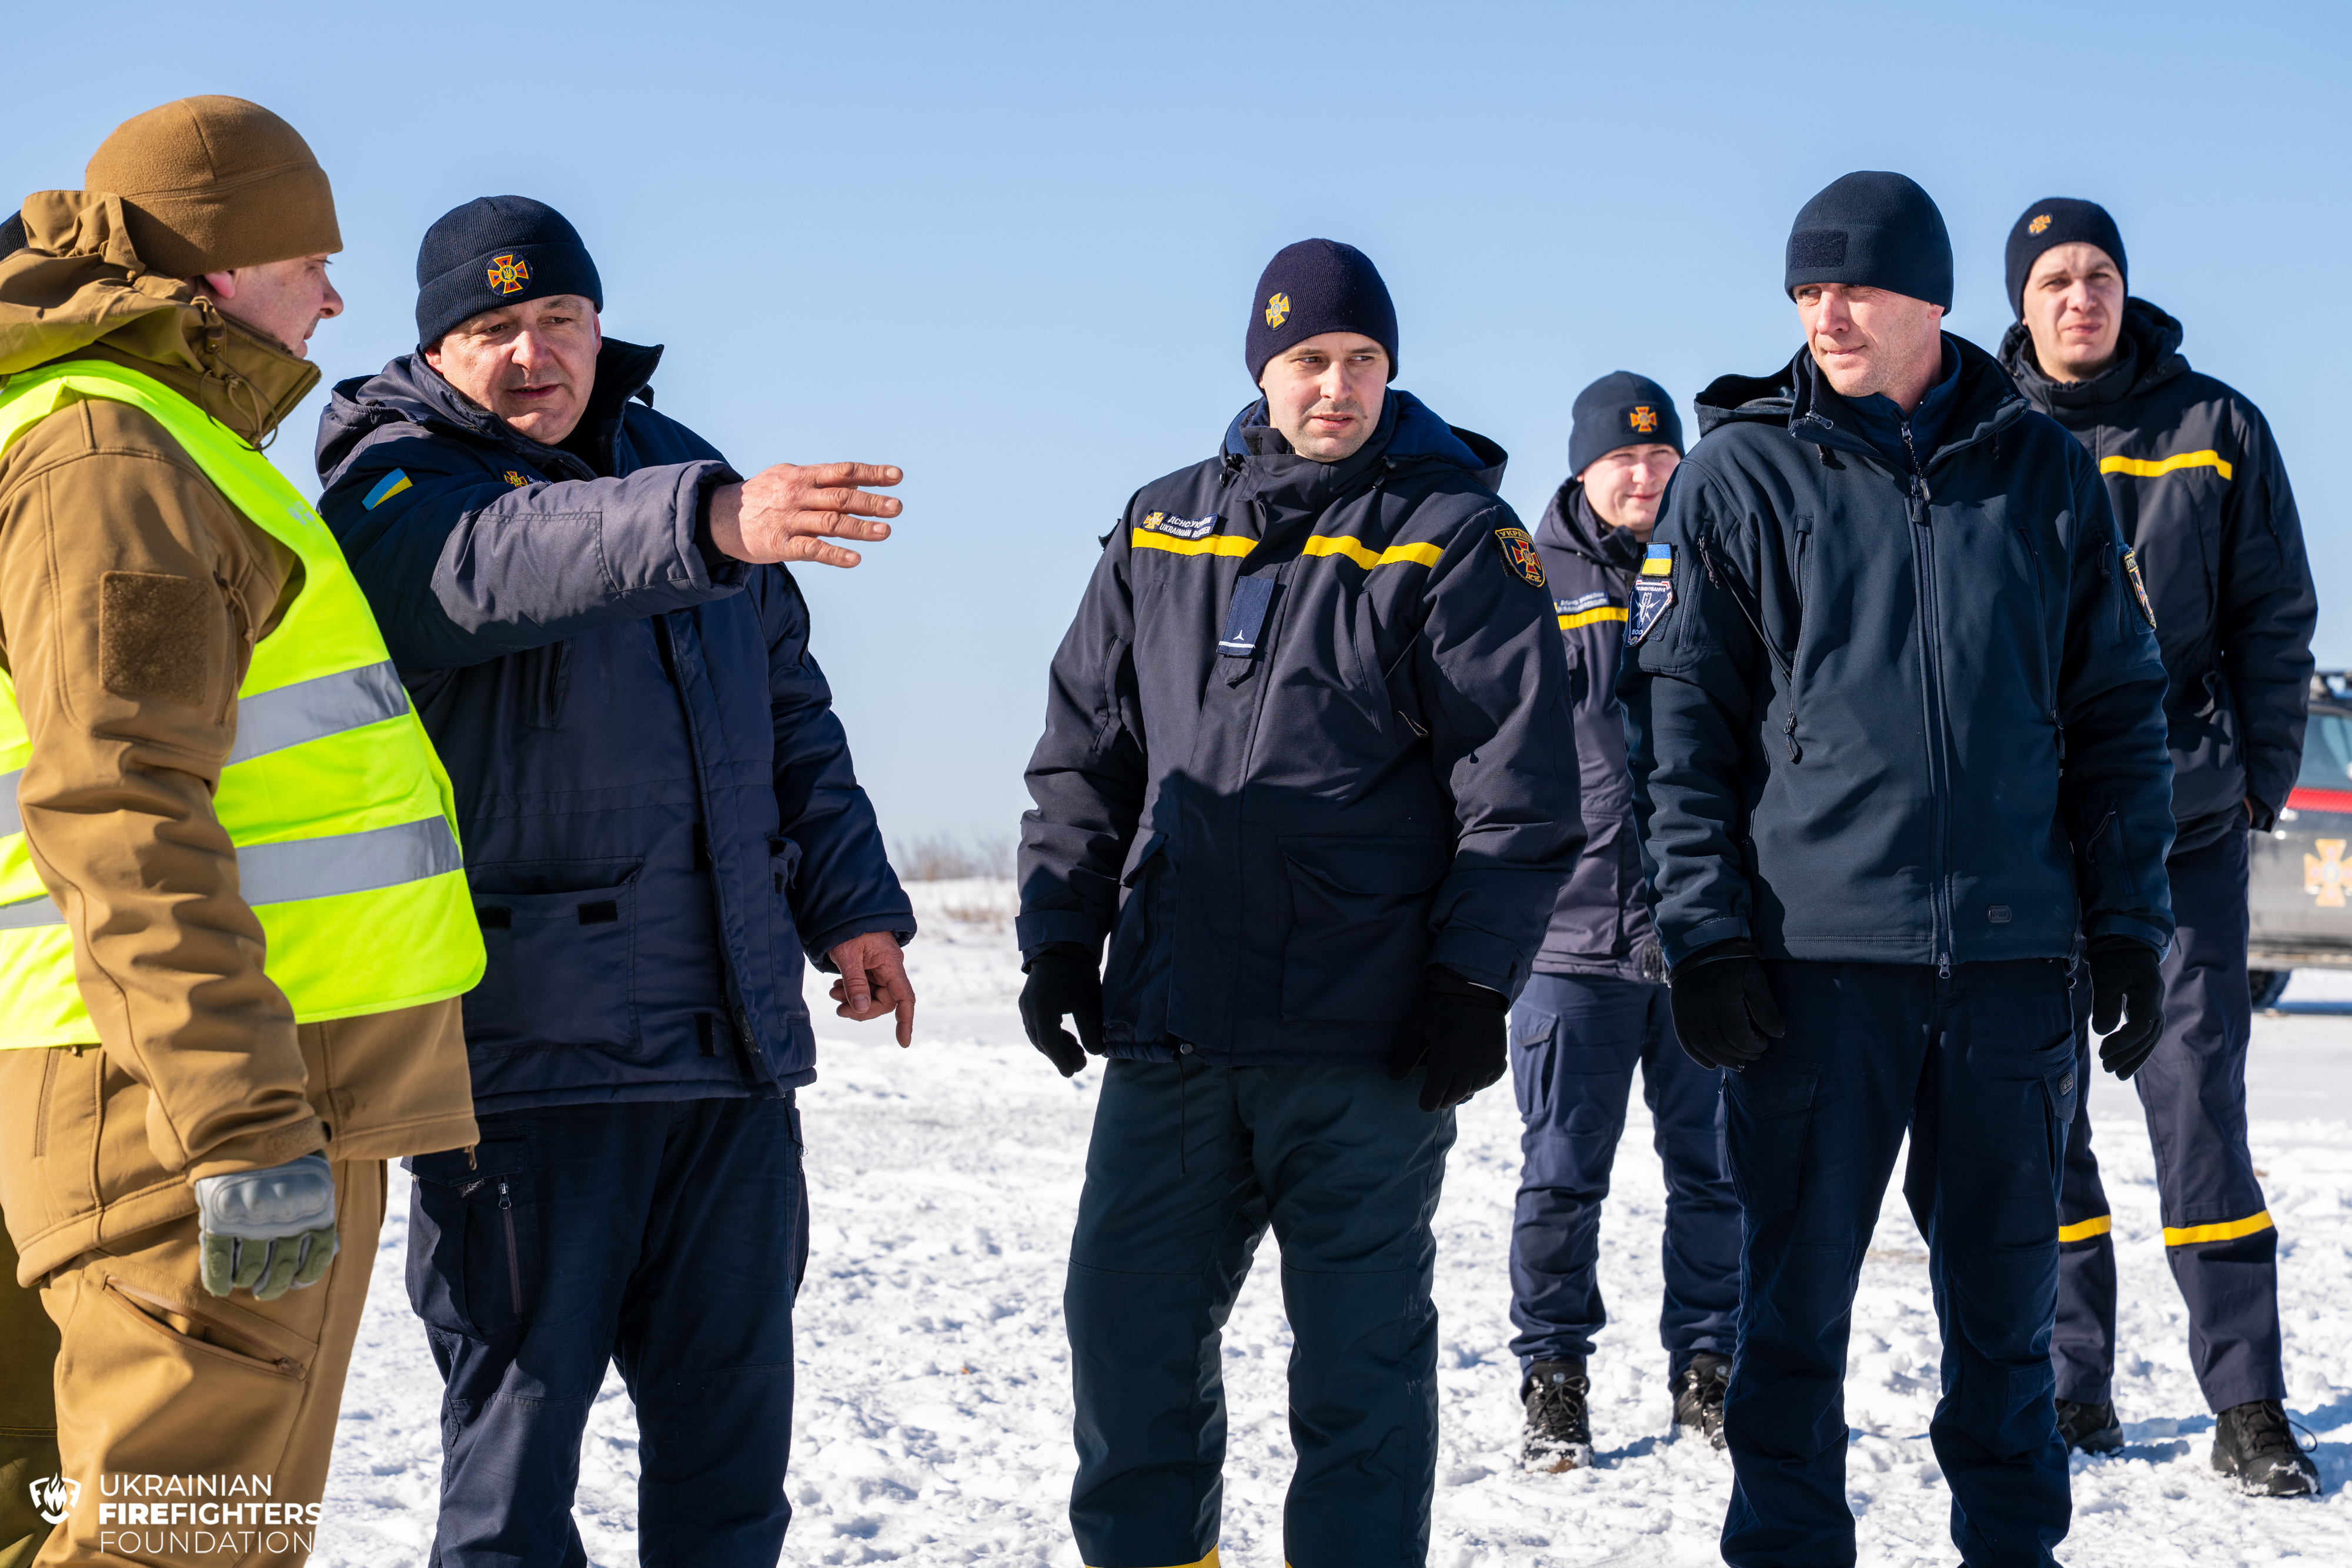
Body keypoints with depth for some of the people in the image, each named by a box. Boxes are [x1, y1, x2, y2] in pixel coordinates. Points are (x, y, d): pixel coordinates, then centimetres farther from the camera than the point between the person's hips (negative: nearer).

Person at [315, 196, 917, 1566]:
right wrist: (714, 525, -45)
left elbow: (791, 709, 25)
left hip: (733, 1040, 6)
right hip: (525, 1043, -6)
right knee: (520, 1403, -2)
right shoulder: (393, 487, -4)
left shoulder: (680, 468, 17)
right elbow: (499, 564, -29)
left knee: (733, 1405, 10)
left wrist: (851, 899, 14)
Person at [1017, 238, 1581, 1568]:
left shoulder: (1454, 534, 0)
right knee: (1130, 1328, 7)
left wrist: (1476, 981, -10)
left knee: (1360, 1355, 2)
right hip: (1167, 1031, 4)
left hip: (1365, 1046, -4)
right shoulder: (1160, 531, 13)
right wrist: (1059, 935, 9)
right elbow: (1083, 750, 18)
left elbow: (1520, 779, -4)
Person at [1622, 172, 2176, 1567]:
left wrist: (2129, 922, 5)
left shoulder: (2043, 471, 8)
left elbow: (2120, 712, 11)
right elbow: (1682, 721, 0)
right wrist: (1707, 931, -7)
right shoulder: (1742, 473, 2)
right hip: (1815, 947, -2)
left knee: (2006, 1295, 10)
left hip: (2011, 952, 2)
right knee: (1796, 1298, 3)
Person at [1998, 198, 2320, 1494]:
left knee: (2198, 1095, -4)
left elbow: (2274, 613, 9)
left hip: (2182, 817, -1)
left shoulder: (2216, 429, 7)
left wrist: (2260, 777, 2)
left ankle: (2246, 1402, 0)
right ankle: (2072, 1387, 13)